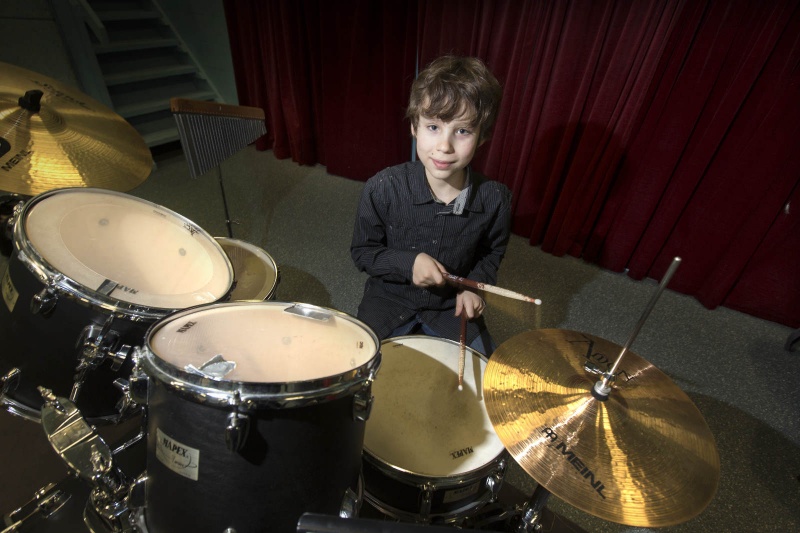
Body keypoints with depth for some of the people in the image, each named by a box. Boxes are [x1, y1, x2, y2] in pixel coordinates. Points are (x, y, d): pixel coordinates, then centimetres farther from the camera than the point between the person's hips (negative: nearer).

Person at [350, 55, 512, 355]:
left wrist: (474, 285, -11)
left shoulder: (495, 199, -16)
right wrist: (407, 262, -23)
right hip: (390, 297, -1)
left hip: (452, 305, 2)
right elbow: (362, 252, -8)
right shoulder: (383, 189, -21)